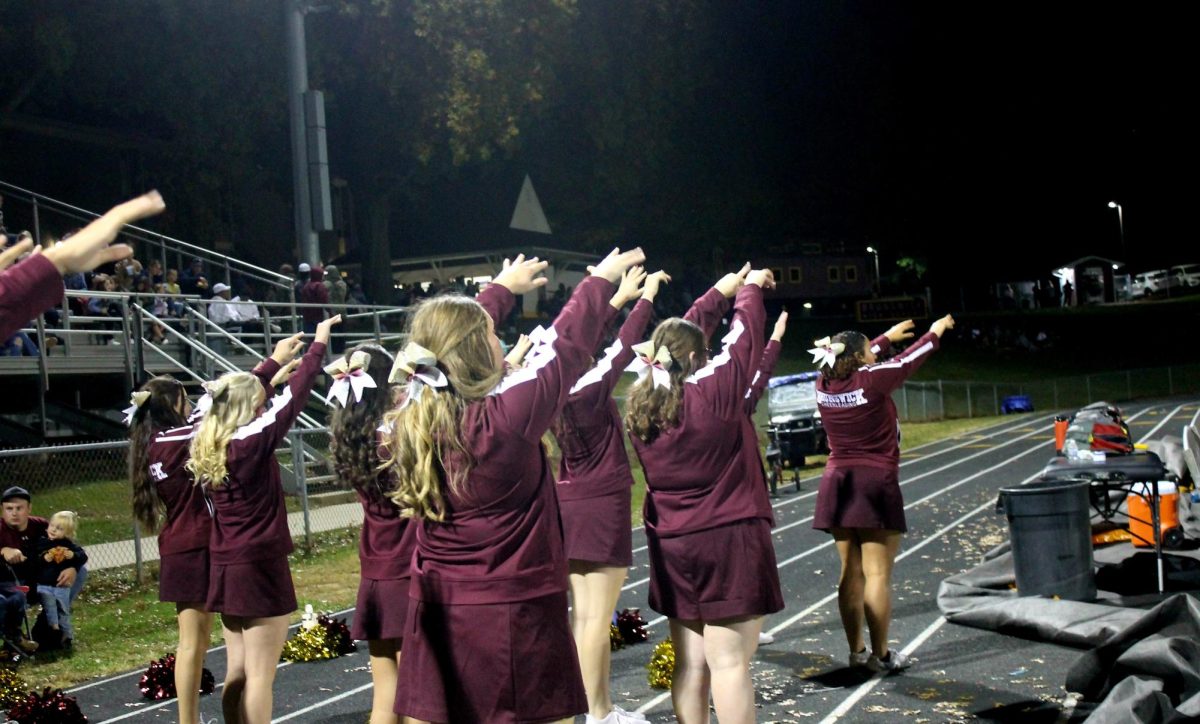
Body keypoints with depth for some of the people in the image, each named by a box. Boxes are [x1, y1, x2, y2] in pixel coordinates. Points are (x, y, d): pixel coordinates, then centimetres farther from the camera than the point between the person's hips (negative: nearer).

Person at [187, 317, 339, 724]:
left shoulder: (208, 446, 3)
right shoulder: (251, 443, -18)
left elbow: (238, 395, 18)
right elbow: (292, 400, -12)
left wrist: (275, 363, 27)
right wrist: (319, 346, -2)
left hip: (225, 568, 8)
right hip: (260, 567, -8)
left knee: (237, 671, 13)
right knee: (259, 676, -3)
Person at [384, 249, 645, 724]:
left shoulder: (411, 418, -2)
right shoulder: (505, 416, -19)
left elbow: (449, 336, 14)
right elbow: (565, 348, -7)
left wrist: (502, 289, 28)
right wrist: (601, 280, 10)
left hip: (435, 613, 6)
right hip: (515, 614, -6)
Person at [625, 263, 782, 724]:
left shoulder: (641, 401, 3)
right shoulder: (713, 392, -13)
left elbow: (676, 340, 16)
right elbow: (744, 339, 0)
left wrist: (718, 294, 24)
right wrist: (750, 290, 17)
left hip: (672, 545, 6)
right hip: (729, 539, -6)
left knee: (690, 661, 11)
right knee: (729, 662, -4)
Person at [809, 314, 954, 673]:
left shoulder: (825, 384, 3)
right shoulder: (871, 381, -13)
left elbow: (858, 361, 23)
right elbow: (910, 359, 4)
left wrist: (888, 337, 37)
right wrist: (935, 332, 22)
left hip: (838, 484, 6)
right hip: (875, 485, -6)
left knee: (851, 572, 11)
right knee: (877, 575, -3)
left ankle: (856, 651, 16)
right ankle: (880, 655, 1)